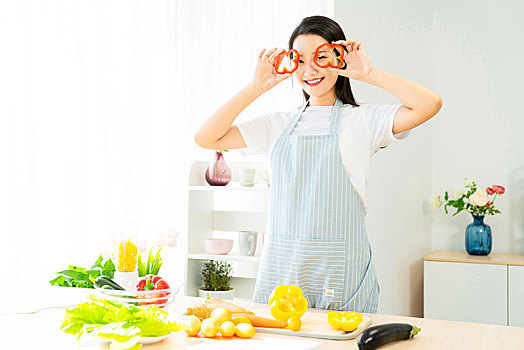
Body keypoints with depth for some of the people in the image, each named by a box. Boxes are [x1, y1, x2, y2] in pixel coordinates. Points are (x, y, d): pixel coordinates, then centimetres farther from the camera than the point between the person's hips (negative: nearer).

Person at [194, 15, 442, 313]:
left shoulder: (363, 121, 2)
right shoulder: (278, 125, 11)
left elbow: (430, 104, -13)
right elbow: (206, 138, 5)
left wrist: (369, 74, -7)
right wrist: (257, 87, 1)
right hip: (281, 267, 3)